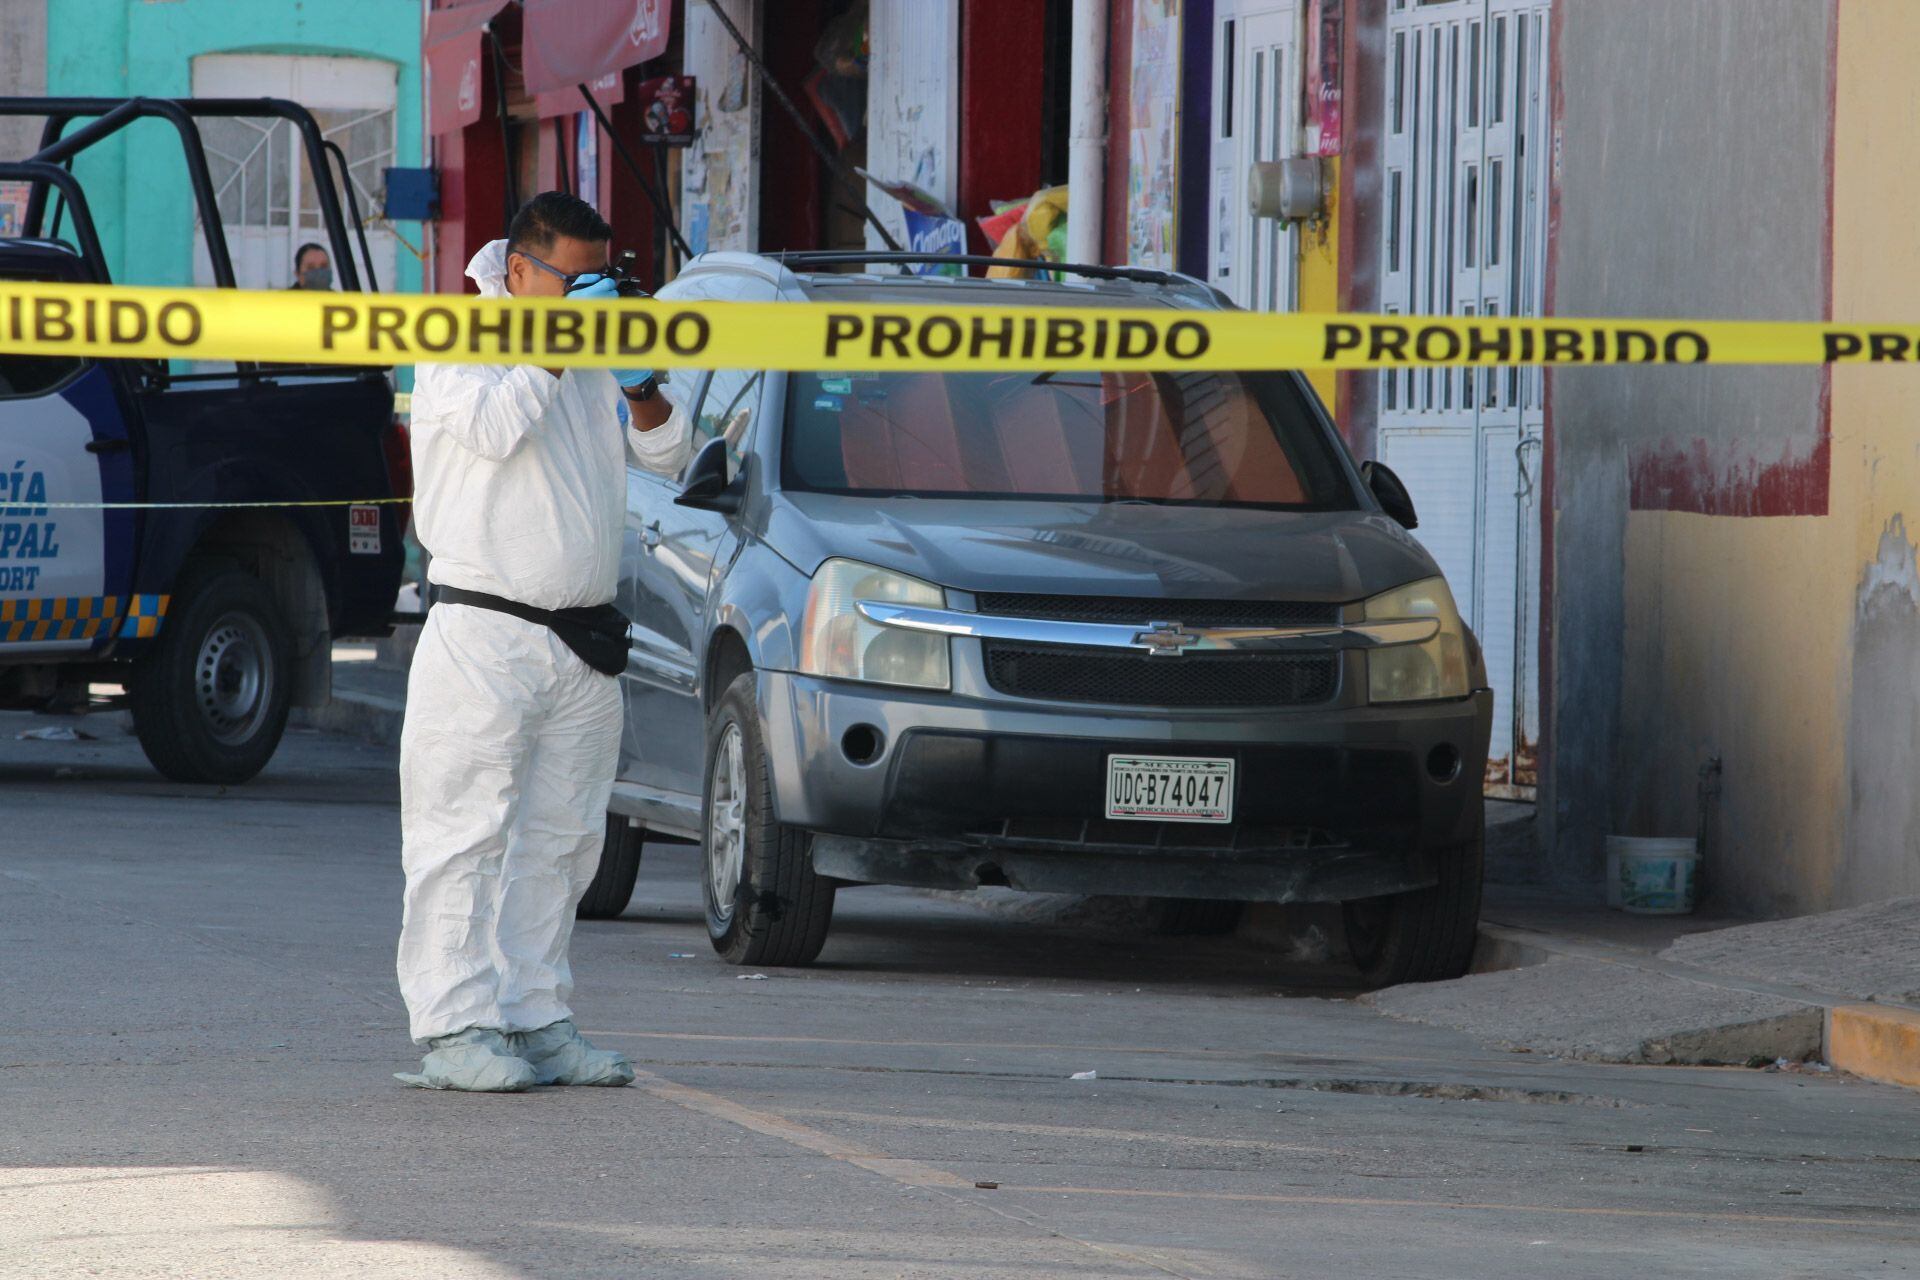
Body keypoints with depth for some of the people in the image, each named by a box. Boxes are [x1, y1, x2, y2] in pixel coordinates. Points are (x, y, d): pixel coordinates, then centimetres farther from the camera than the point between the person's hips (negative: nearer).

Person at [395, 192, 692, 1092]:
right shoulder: (459, 348, -2)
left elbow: (671, 454, 12)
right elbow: (494, 428, -21)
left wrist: (640, 387, -5)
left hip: (582, 641, 7)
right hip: (483, 635, -7)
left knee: (559, 842, 8)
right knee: (467, 836, -8)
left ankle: (537, 1019, 13)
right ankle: (455, 1029, -10)